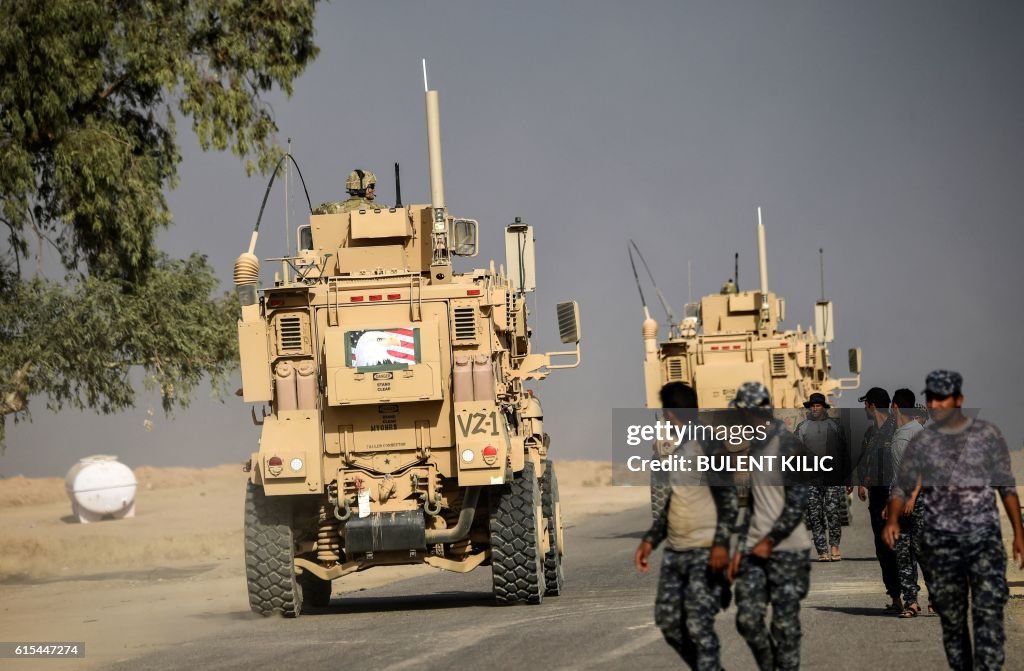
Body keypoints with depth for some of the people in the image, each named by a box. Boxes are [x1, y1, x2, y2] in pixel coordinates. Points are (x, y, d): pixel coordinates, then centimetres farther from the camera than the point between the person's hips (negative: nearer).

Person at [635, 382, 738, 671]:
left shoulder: (707, 445, -8)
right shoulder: (672, 449, 17)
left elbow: (728, 498, -15)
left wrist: (721, 543, -24)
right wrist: (650, 540, 14)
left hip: (705, 552, -9)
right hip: (675, 551, 9)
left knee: (698, 625, -12)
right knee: (668, 619, 7)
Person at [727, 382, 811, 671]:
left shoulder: (787, 444, -11)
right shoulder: (755, 444, 14)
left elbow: (798, 501, -16)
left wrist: (770, 540, -16)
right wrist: (740, 548, 13)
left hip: (787, 549, -7)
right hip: (756, 548, 7)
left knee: (785, 623, -3)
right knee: (747, 618, 0)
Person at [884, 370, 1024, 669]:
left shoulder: (987, 434, 3)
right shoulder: (921, 442, 6)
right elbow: (902, 487, 6)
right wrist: (893, 519, -14)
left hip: (984, 536, -2)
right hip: (939, 541, 2)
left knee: (988, 612, -15)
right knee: (951, 616, 7)